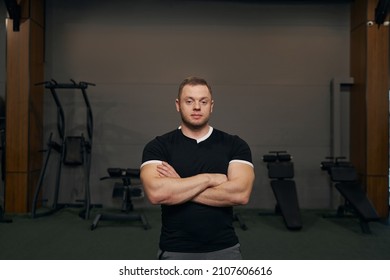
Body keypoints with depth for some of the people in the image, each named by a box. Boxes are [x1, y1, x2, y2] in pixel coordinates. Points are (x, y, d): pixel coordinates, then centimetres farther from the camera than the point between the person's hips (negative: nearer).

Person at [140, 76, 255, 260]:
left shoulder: (234, 145, -1)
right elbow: (156, 192, -20)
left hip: (224, 249, 1)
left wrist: (178, 187, -14)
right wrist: (209, 179, -15)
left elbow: (240, 193, -16)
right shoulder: (159, 146, -3)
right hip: (175, 251, -1)